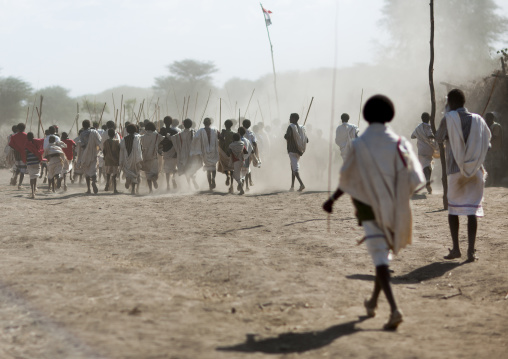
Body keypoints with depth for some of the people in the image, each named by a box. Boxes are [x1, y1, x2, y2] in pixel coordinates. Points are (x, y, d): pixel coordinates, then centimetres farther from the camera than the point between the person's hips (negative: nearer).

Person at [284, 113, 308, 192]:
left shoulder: (291, 127, -9)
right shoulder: (301, 128, 10)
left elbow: (287, 136, -23)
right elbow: (306, 140, 8)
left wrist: (285, 136, -1)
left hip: (292, 150, -7)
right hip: (299, 151, 7)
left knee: (295, 168, -14)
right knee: (293, 168, 20)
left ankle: (301, 184, -33)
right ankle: (292, 186, 22)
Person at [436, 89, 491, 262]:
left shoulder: (449, 119, -5)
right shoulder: (478, 119, 6)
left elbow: (438, 138, 7)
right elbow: (487, 137, 17)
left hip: (455, 170, -2)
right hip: (475, 170, 2)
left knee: (453, 209, 12)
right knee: (472, 210, -1)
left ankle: (456, 248, 8)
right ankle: (471, 251, -7)